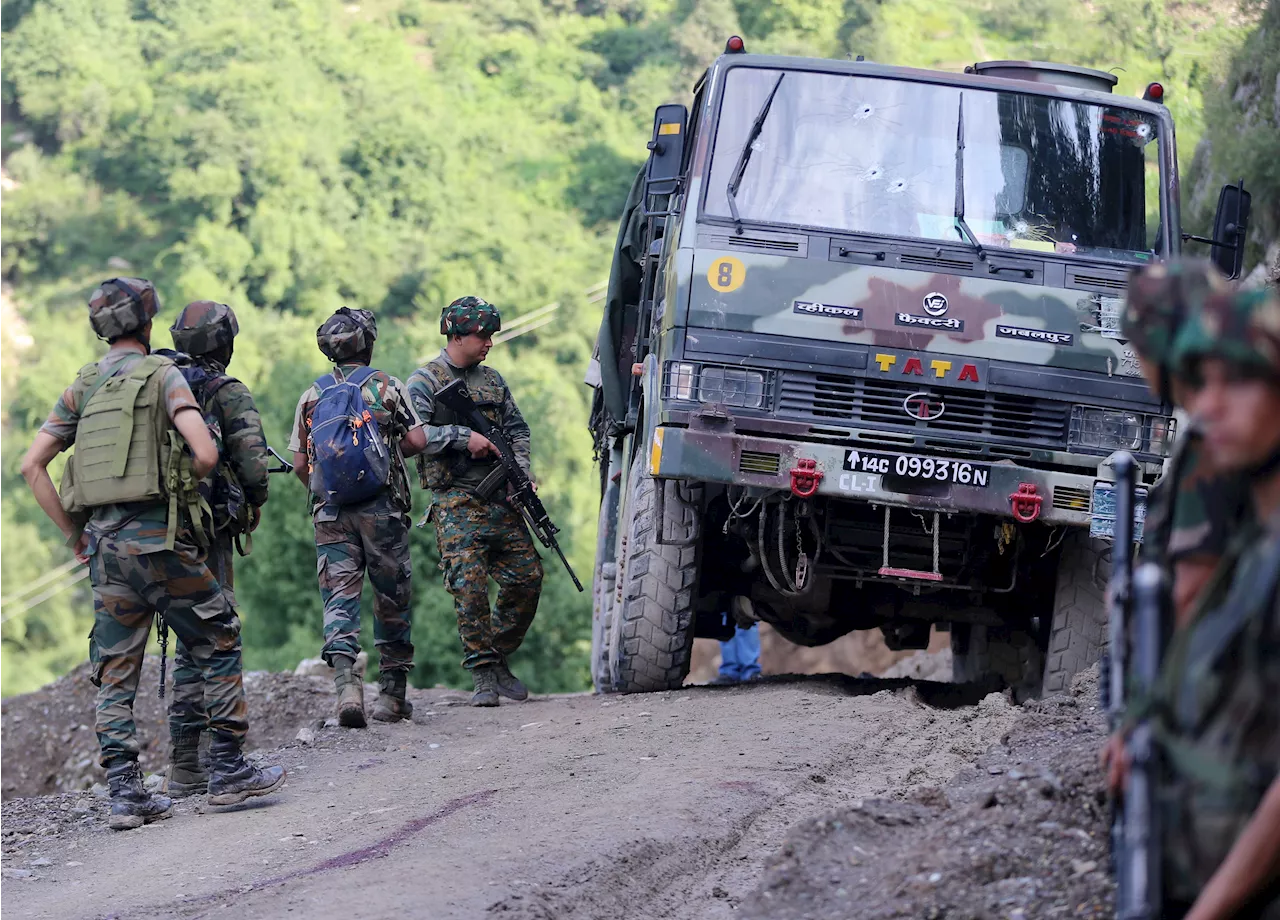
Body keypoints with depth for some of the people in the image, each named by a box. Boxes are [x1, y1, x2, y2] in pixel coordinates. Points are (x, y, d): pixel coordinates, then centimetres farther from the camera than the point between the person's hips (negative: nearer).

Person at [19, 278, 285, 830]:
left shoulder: (81, 388, 13)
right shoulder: (162, 376, -3)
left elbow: (32, 466, 8)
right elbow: (205, 453, -16)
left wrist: (72, 534, 12)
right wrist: (183, 490, 6)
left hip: (103, 542, 5)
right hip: (158, 536, -5)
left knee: (115, 673, 7)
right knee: (218, 644, 7)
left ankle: (124, 793, 2)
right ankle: (228, 772, 4)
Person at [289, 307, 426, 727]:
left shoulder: (312, 397, 8)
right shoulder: (388, 387, 1)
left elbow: (300, 464, 6)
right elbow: (417, 441, -5)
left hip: (331, 513, 1)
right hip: (382, 507, -1)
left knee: (339, 598, -2)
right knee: (391, 599, 9)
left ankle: (346, 683, -22)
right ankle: (392, 694, 14)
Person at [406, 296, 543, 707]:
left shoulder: (492, 380, 18)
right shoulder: (424, 382, 0)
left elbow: (517, 429, 20)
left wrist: (522, 473, 3)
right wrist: (463, 437, -19)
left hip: (501, 499, 6)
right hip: (456, 501, -6)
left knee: (527, 578, 1)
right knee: (470, 585, -14)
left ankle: (499, 659, 17)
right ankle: (483, 675, -7)